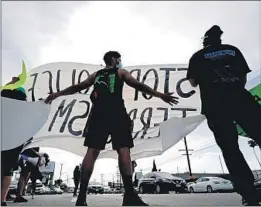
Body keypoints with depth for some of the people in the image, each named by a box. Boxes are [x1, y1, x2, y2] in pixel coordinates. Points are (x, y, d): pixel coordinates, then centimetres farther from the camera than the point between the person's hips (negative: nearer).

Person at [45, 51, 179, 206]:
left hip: (98, 114, 4)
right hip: (116, 114, -4)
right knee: (123, 150, -7)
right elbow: (138, 85, 6)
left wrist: (57, 94, 41)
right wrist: (161, 95, 4)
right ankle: (129, 195, -12)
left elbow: (77, 87, 29)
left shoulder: (96, 75, 26)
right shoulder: (121, 72, 16)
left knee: (92, 151, 1)